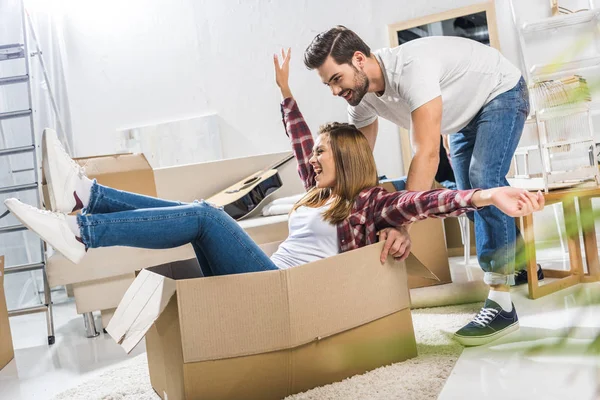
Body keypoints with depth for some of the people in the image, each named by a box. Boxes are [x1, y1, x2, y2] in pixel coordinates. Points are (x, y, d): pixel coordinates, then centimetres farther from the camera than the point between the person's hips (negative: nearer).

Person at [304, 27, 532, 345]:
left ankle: (501, 300, -25)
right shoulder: (361, 97, -15)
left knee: (484, 180, -26)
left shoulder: (411, 68, -41)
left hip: (501, 93, -9)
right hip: (465, 114, 9)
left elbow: (427, 153, -47)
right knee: (469, 195, 8)